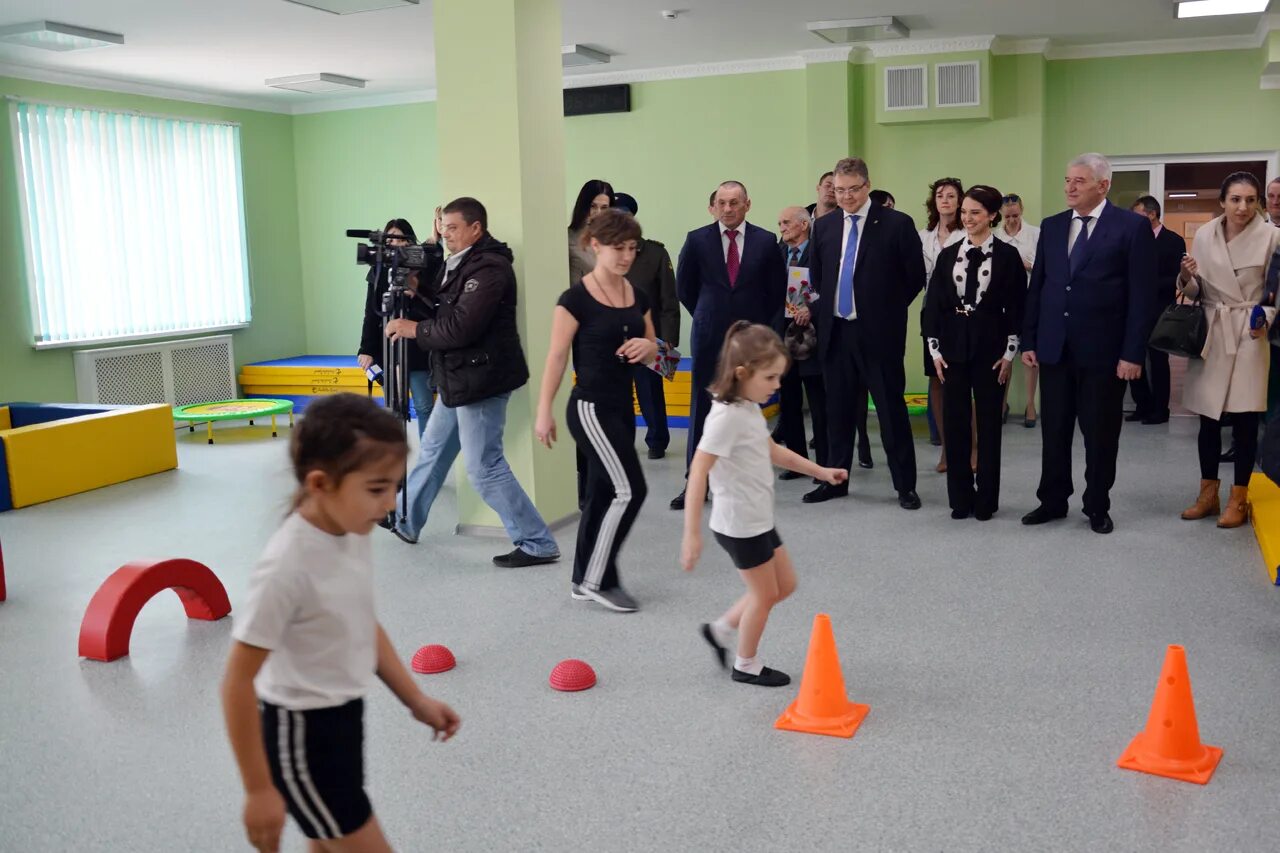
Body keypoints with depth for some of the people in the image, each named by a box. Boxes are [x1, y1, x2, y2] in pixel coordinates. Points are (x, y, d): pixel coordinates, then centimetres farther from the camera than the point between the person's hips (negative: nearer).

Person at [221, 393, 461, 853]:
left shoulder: (353, 536, -5)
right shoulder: (288, 565, -28)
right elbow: (238, 683, -23)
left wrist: (417, 701, 13)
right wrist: (259, 790, -18)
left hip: (343, 719, 8)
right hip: (301, 734, -8)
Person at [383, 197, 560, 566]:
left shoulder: (489, 268, -19)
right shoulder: (457, 264, 12)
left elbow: (460, 328, -25)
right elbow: (441, 310, 18)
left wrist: (413, 329, -12)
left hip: (480, 381, -10)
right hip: (459, 380, 10)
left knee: (485, 469, -7)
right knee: (432, 452, 21)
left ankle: (538, 544, 0)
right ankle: (407, 522, 39)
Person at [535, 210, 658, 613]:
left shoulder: (638, 297, 8)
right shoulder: (576, 299, -12)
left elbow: (651, 347, 18)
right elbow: (557, 356, -11)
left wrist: (647, 347, -6)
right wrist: (544, 412, -12)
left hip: (623, 407, 7)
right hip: (590, 408, -7)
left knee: (603, 493, 12)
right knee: (629, 490, -9)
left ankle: (585, 580, 24)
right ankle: (598, 579, 5)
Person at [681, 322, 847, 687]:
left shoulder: (749, 408, 5)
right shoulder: (727, 417, -24)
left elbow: (772, 451, 21)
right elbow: (698, 473, -28)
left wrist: (821, 471, 18)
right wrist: (692, 533, -31)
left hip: (759, 519, 9)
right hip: (739, 523, -9)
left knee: (785, 585, 18)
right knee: (765, 593, 7)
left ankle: (721, 630, 29)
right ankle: (746, 665, 27)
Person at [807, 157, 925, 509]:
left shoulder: (897, 224, -6)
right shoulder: (824, 226, 7)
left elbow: (915, 277, -1)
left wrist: (887, 309, 3)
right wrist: (828, 308, 12)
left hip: (878, 332, -4)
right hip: (835, 331, 4)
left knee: (892, 409, 2)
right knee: (838, 410, 12)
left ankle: (905, 485, 12)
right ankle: (835, 479, 23)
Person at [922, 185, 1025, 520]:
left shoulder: (1007, 255, -1)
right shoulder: (948, 255, 7)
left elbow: (1016, 307, -1)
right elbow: (933, 303, 6)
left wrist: (1009, 353, -6)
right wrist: (934, 350, 0)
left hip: (990, 348, -2)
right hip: (953, 348, 2)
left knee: (989, 424, 5)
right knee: (955, 423, 4)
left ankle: (986, 499, 14)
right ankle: (960, 498, 14)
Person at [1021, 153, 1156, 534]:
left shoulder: (1133, 226, -4)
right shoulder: (1051, 226, 9)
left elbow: (1141, 295, -7)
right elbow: (1036, 287, 10)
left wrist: (1133, 353, -12)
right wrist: (1029, 341, 5)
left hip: (1102, 349, -4)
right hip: (1054, 348, 4)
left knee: (1100, 433, 7)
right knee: (1054, 431, 10)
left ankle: (1097, 507, 21)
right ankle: (1053, 501, 22)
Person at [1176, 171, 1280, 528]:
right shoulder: (1204, 235, 3)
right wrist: (1186, 279, -12)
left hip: (1249, 335, -3)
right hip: (1210, 334, 3)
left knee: (1245, 420, 1)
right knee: (1208, 419, 8)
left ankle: (1239, 499, 14)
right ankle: (1208, 494, 22)